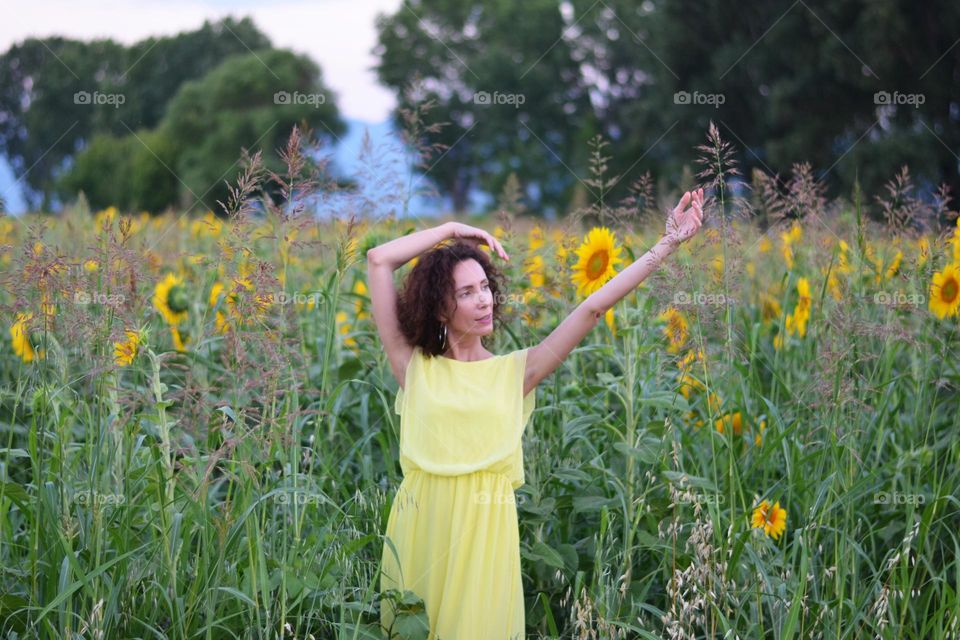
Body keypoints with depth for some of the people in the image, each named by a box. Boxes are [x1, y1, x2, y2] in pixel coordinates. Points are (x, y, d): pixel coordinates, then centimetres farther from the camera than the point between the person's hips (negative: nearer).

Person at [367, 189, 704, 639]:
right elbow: (378, 260, 1)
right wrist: (452, 229, 8)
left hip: (484, 530, 0)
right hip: (419, 529, 0)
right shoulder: (413, 365, 4)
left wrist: (668, 243, -2)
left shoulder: (514, 371, 6)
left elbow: (593, 308, 2)